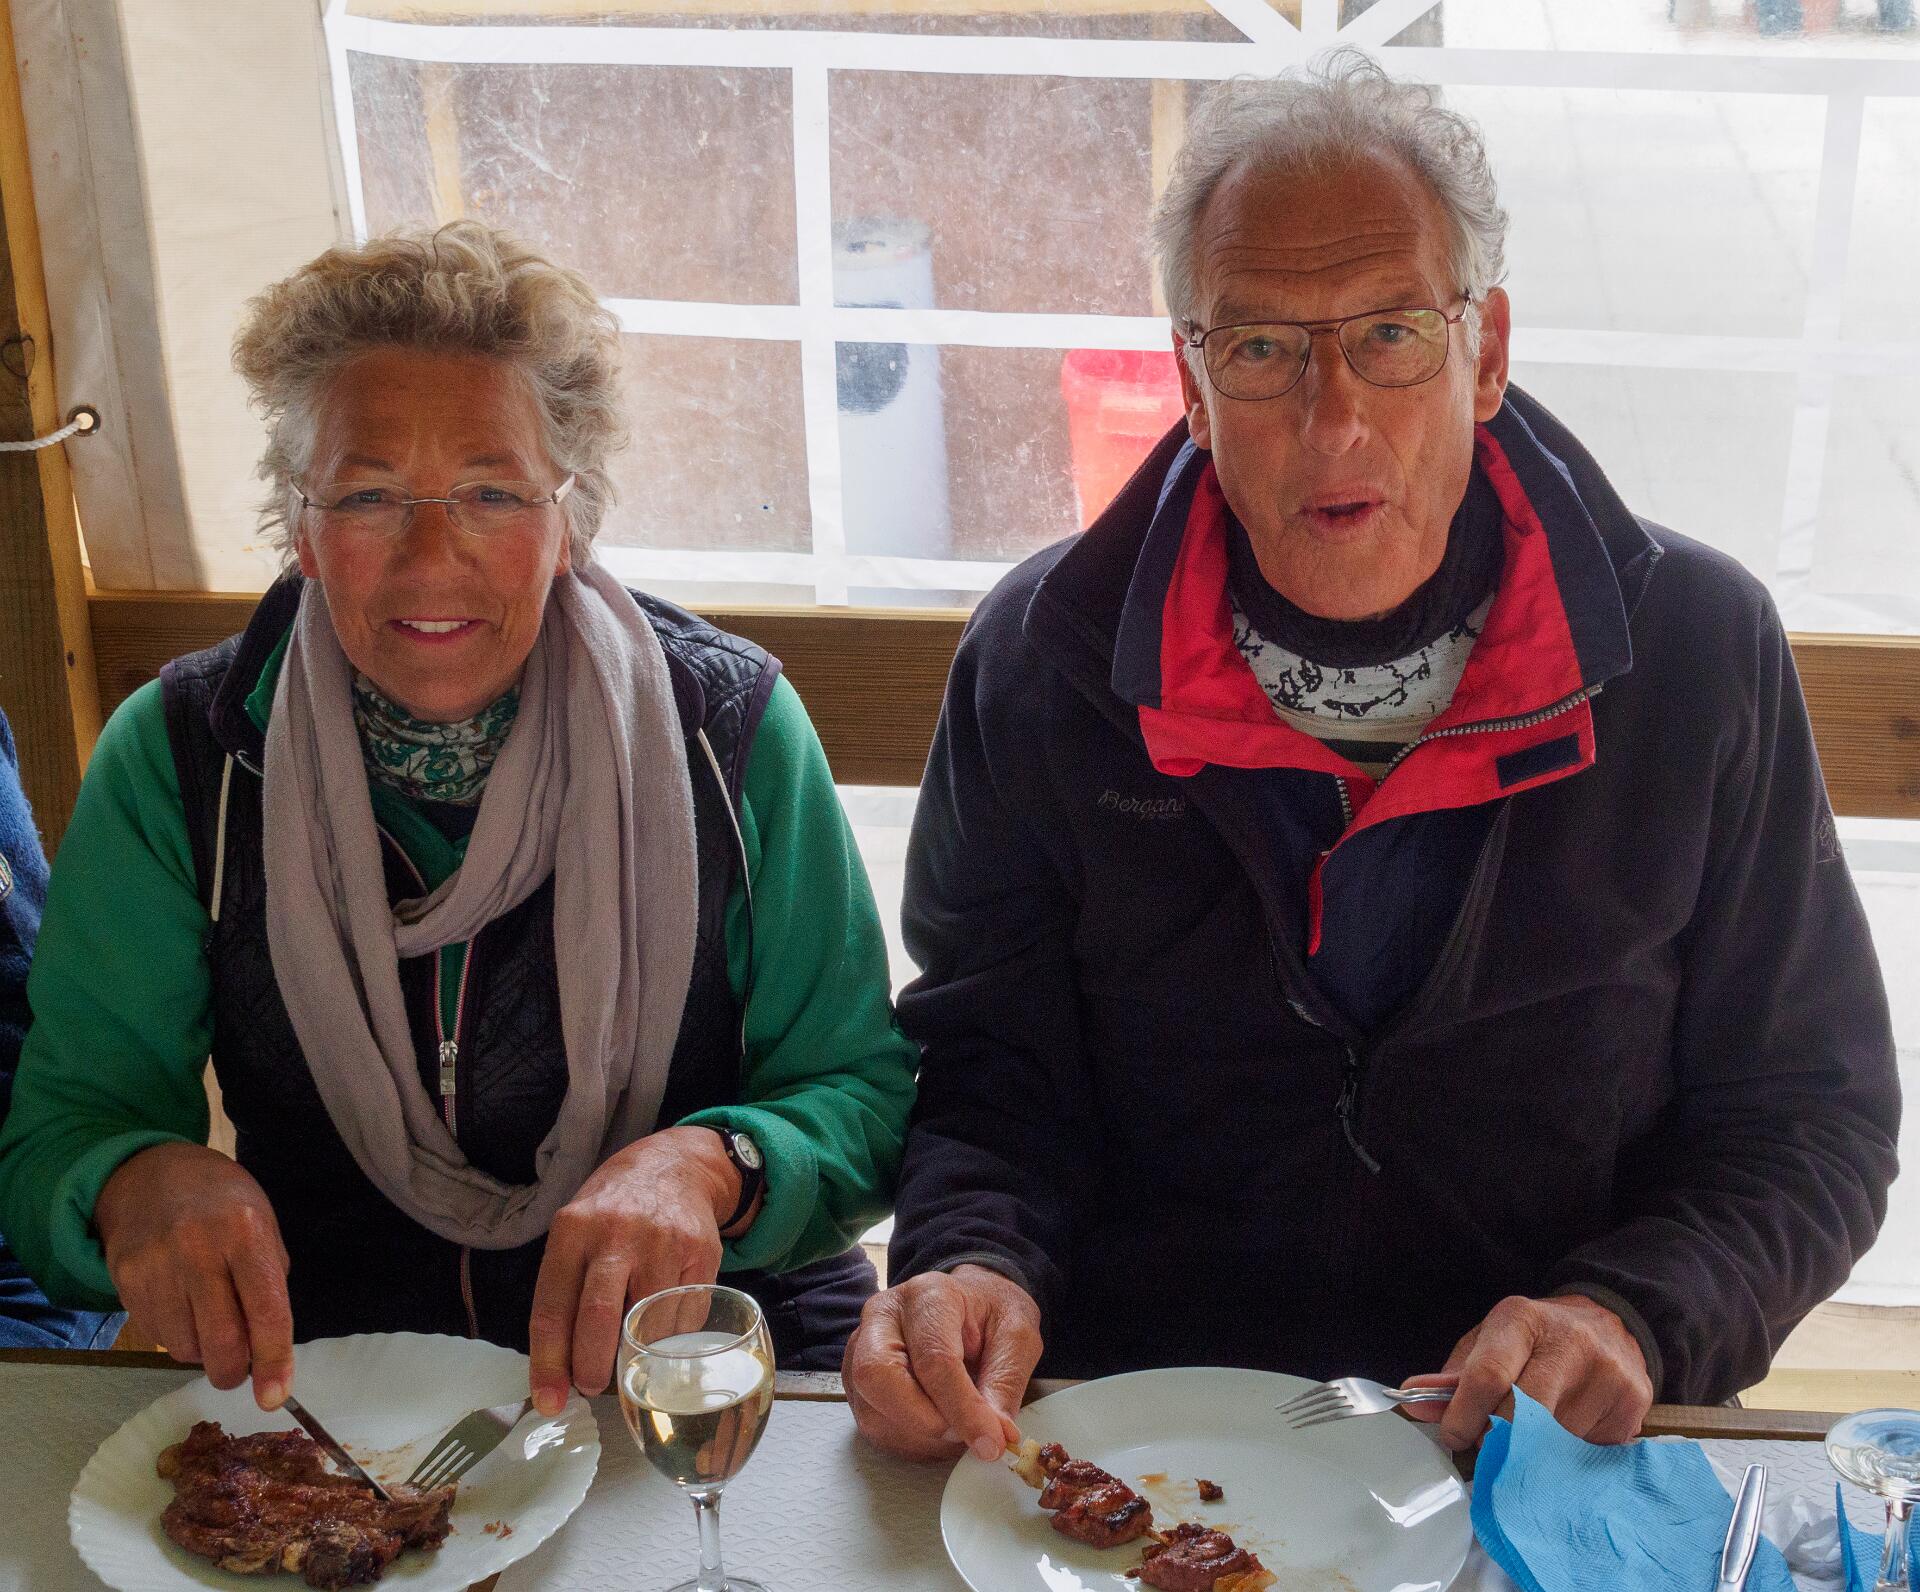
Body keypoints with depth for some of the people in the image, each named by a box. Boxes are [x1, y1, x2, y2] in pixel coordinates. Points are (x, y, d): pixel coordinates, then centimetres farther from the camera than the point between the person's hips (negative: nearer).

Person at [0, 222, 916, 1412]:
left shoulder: (731, 732, -4)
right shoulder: (177, 760, -2)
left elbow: (865, 1097, -3)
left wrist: (705, 1166, -25)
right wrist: (140, 1180, -26)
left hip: (694, 1361, 3)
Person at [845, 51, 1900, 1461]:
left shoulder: (1699, 655, -3)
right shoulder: (1046, 657, -2)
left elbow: (1813, 1112, 3)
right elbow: (986, 1064, 2)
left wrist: (1631, 1317, -15)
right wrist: (971, 1261, -19)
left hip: (1555, 1457, 0)